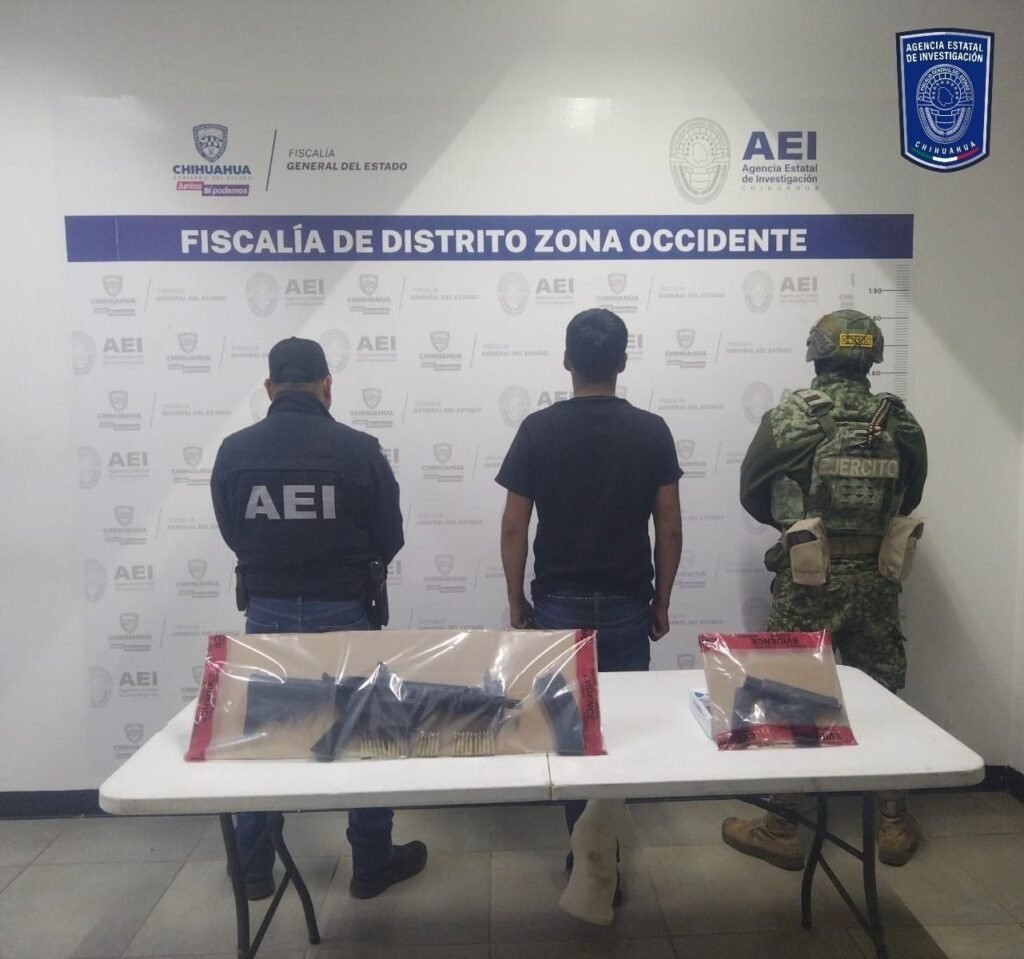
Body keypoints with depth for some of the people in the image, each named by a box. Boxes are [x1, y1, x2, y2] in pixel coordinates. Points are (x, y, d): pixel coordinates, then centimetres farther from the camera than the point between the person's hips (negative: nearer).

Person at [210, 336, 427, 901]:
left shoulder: (233, 452, -6)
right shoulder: (359, 450, -12)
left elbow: (232, 535, 5)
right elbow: (389, 540, -3)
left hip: (266, 612, 3)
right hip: (342, 612, -2)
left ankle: (254, 871, 33)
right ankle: (372, 866, 27)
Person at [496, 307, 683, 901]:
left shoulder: (539, 430, -7)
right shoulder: (651, 431, -4)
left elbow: (514, 527, -6)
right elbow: (669, 528, -3)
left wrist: (517, 600, 5)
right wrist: (662, 601, 8)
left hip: (559, 602, 0)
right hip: (627, 604, 1)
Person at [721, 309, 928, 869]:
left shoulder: (791, 416, -9)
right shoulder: (900, 421, 1)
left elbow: (752, 492, -1)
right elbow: (908, 498, 11)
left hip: (809, 578, -3)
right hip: (876, 578, 4)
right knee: (883, 694, 16)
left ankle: (781, 827, 18)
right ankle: (893, 823, 30)